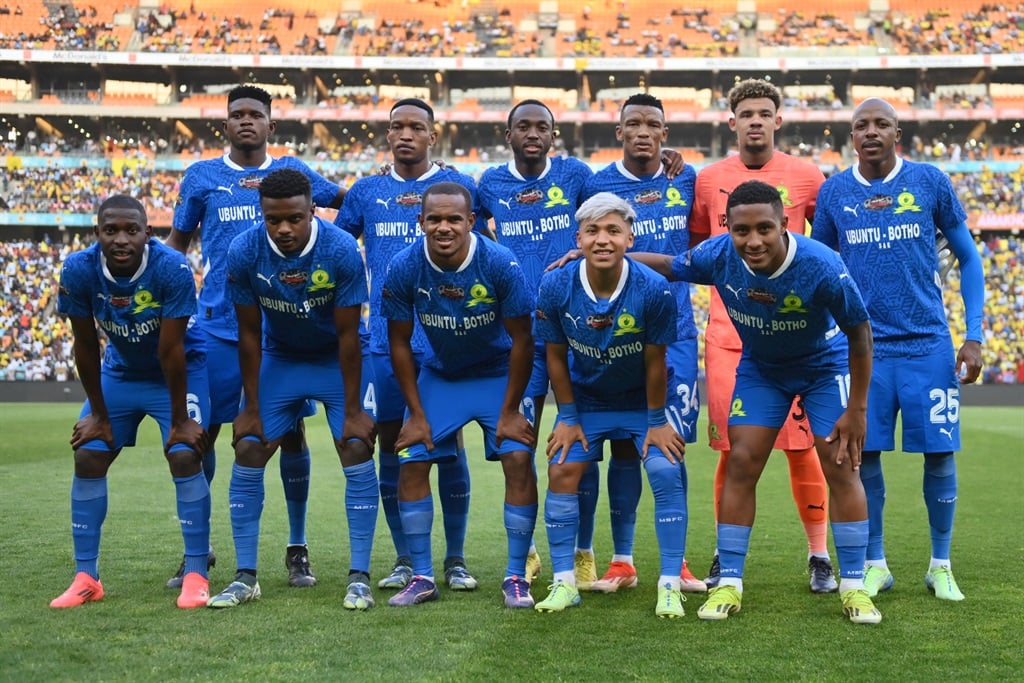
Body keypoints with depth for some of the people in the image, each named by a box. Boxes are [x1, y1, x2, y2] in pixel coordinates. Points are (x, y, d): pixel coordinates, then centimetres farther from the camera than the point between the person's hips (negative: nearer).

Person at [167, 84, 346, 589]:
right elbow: (178, 241, 16)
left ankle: (297, 550, 13)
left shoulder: (291, 171, 9)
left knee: (291, 430, 2)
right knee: (202, 431, 1)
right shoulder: (202, 177, 8)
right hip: (219, 324, 0)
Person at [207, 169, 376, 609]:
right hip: (279, 360, 2)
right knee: (248, 454, -6)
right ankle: (245, 577, 4)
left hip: (335, 361, -2)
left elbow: (347, 336, -19)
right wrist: (251, 408, -7)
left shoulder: (341, 251, -27)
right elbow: (249, 334, -11)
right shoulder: (244, 253, -22)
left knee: (356, 451, -14)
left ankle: (360, 577, -7)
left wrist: (352, 411, -16)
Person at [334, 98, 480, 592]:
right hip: (386, 339, 2)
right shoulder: (366, 192, 10)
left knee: (449, 444, 0)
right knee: (391, 443, 4)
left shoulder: (459, 187, 4)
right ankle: (404, 560, 14)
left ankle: (455, 559, 10)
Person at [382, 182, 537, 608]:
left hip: (498, 373, -2)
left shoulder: (500, 264, -25)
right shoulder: (404, 268, -19)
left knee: (518, 458, -16)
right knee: (412, 462, -9)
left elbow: (521, 339, -15)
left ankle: (516, 577, -3)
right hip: (439, 375, 2)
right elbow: (399, 342, -7)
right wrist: (417, 414, -7)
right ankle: (422, 577, 5)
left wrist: (510, 412, -13)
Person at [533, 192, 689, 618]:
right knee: (562, 471, -8)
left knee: (666, 472, -15)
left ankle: (670, 587, -5)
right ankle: (564, 583, 5)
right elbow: (556, 355, -8)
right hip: (585, 399, 2)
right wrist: (567, 417, -4)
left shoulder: (653, 290, -27)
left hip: (642, 400, -2)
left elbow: (655, 362, -16)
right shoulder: (556, 287, -22)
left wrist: (656, 422, -9)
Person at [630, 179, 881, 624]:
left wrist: (856, 409, -16)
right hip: (760, 367, 3)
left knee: (841, 468, -7)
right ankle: (729, 584, 3)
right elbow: (669, 266, -4)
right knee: (741, 463, -5)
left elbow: (859, 332, -20)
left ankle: (853, 587, 5)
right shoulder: (718, 256, -26)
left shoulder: (821, 266, -34)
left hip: (824, 366, -2)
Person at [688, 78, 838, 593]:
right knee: (732, 448, 2)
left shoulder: (806, 178, 4)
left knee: (801, 445, -1)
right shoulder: (708, 180, 7)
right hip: (726, 332, 1)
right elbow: (692, 247, 21)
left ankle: (819, 555, 12)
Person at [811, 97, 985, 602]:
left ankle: (941, 566, 17)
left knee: (939, 454, 0)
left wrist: (974, 336, -2)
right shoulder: (834, 192, 3)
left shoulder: (930, 182, -1)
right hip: (863, 346, 1)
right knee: (862, 454, 0)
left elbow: (968, 259, 5)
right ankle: (875, 564, 17)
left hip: (928, 343, -1)